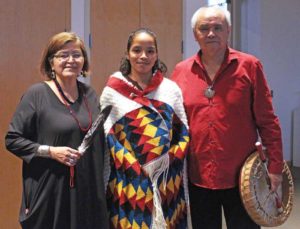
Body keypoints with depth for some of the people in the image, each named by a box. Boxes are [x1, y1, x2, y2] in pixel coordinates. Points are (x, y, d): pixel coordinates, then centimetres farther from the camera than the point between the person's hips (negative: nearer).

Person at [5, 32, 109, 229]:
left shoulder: (90, 94, 8)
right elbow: (13, 139, -7)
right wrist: (50, 151, -17)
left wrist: (102, 182, 12)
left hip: (88, 190, 5)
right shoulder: (37, 94, -7)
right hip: (50, 190, -4)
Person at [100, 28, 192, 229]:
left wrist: (170, 159, -5)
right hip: (129, 179, -2)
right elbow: (106, 136, -2)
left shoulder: (171, 89, 7)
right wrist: (133, 167, -10)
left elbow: (184, 132, 9)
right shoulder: (113, 91, 1)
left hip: (167, 179, 2)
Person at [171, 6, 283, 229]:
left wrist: (275, 165, -5)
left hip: (242, 175, -2)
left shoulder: (249, 66, -4)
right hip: (198, 176, 2)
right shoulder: (181, 71, 2)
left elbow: (267, 121, -3)